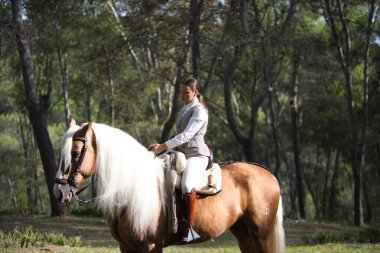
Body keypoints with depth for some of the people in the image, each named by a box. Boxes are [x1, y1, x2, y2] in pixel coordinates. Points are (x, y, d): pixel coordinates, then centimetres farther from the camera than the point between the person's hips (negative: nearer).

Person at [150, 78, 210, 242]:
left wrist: (163, 147, -22)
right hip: (182, 153, 10)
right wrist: (163, 147, 10)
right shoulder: (186, 110, 20)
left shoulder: (199, 111, -9)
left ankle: (189, 228, -36)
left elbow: (186, 135, -19)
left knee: (187, 185, -35)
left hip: (197, 155, -10)